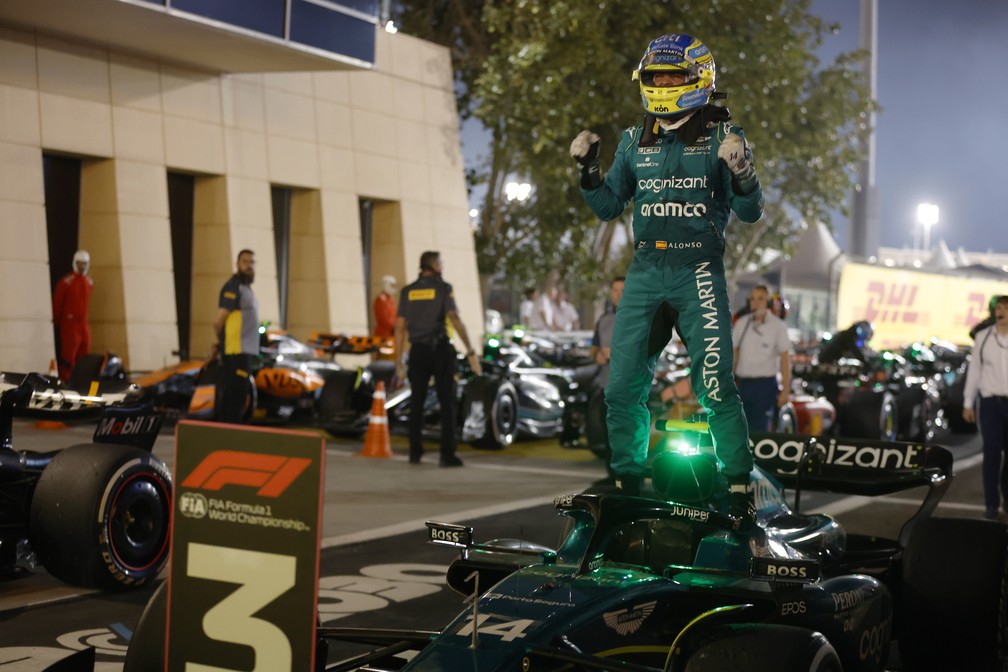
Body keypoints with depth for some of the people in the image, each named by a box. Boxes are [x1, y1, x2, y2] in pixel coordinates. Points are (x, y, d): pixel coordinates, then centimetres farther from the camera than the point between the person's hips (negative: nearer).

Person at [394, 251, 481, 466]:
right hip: (440, 349, -4)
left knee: (416, 402, 13)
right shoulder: (443, 288, -4)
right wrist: (471, 352, -16)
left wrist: (398, 360, 10)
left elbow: (400, 327, 5)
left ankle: (415, 452, 14)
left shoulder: (407, 291, 8)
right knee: (447, 402, 0)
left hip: (418, 351, 4)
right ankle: (447, 454, -7)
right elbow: (455, 319, -15)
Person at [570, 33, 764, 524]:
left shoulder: (721, 134, 0)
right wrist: (588, 169, 1)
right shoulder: (635, 140, 11)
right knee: (623, 387, 3)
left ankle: (739, 489, -2)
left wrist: (741, 171, -21)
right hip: (645, 269, 4)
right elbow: (608, 208, 17)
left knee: (716, 387, -11)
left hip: (698, 271, -4)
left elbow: (750, 213, -3)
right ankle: (627, 483, 17)